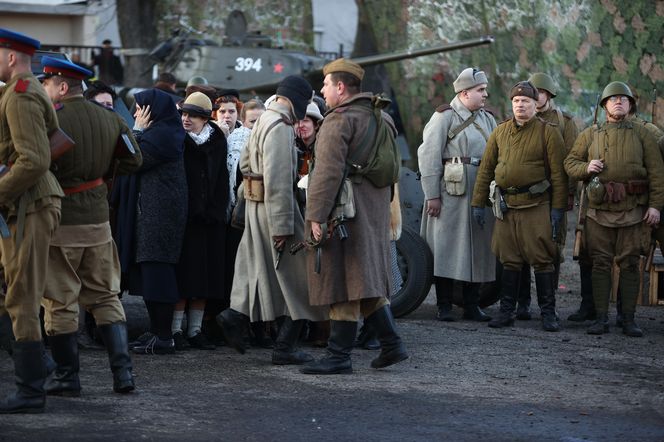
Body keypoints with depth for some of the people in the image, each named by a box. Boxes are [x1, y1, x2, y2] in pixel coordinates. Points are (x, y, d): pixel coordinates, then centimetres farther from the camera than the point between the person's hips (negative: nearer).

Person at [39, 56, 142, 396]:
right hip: (98, 219, 6)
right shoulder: (110, 119, 5)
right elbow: (133, 160, 10)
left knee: (60, 302, 5)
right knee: (105, 297, 13)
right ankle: (122, 371, 6)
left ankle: (66, 376, 11)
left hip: (59, 222, -6)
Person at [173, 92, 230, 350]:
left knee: (205, 278, 6)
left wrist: (218, 210, 4)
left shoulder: (217, 141, 8)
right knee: (183, 274, -5)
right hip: (184, 216, -4)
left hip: (211, 219, 4)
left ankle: (195, 330, 13)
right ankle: (176, 329, 1)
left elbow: (222, 179, 11)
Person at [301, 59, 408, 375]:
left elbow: (328, 171, -22)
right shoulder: (376, 117, 15)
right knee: (367, 281, 17)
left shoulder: (339, 120, -14)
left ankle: (339, 357, -3)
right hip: (373, 212, 9)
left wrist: (316, 215, -22)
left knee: (344, 286, -6)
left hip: (344, 215, -9)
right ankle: (391, 343, 16)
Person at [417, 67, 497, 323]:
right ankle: (444, 307, 3)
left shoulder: (487, 120, 15)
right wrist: (432, 195, -13)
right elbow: (429, 155, -8)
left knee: (478, 250, 7)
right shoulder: (444, 117, -4)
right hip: (451, 194, -6)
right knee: (446, 250, -3)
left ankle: (472, 306, 15)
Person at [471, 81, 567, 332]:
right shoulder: (500, 132, 11)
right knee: (509, 261, 8)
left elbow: (558, 174, -3)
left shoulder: (548, 133, -1)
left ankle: (548, 314, 4)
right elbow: (486, 170, 13)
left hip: (536, 205, -4)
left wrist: (557, 208, -8)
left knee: (542, 259, -3)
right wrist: (478, 203, 9)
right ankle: (507, 312, 15)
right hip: (506, 205, 4)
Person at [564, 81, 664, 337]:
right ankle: (601, 319, 6)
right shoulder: (589, 135, 11)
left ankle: (628, 319, 5)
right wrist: (586, 167, -11)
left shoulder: (642, 134, 8)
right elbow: (570, 164, 11)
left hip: (632, 209, -1)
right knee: (600, 264, 1)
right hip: (599, 210, 1)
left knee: (629, 264, 0)